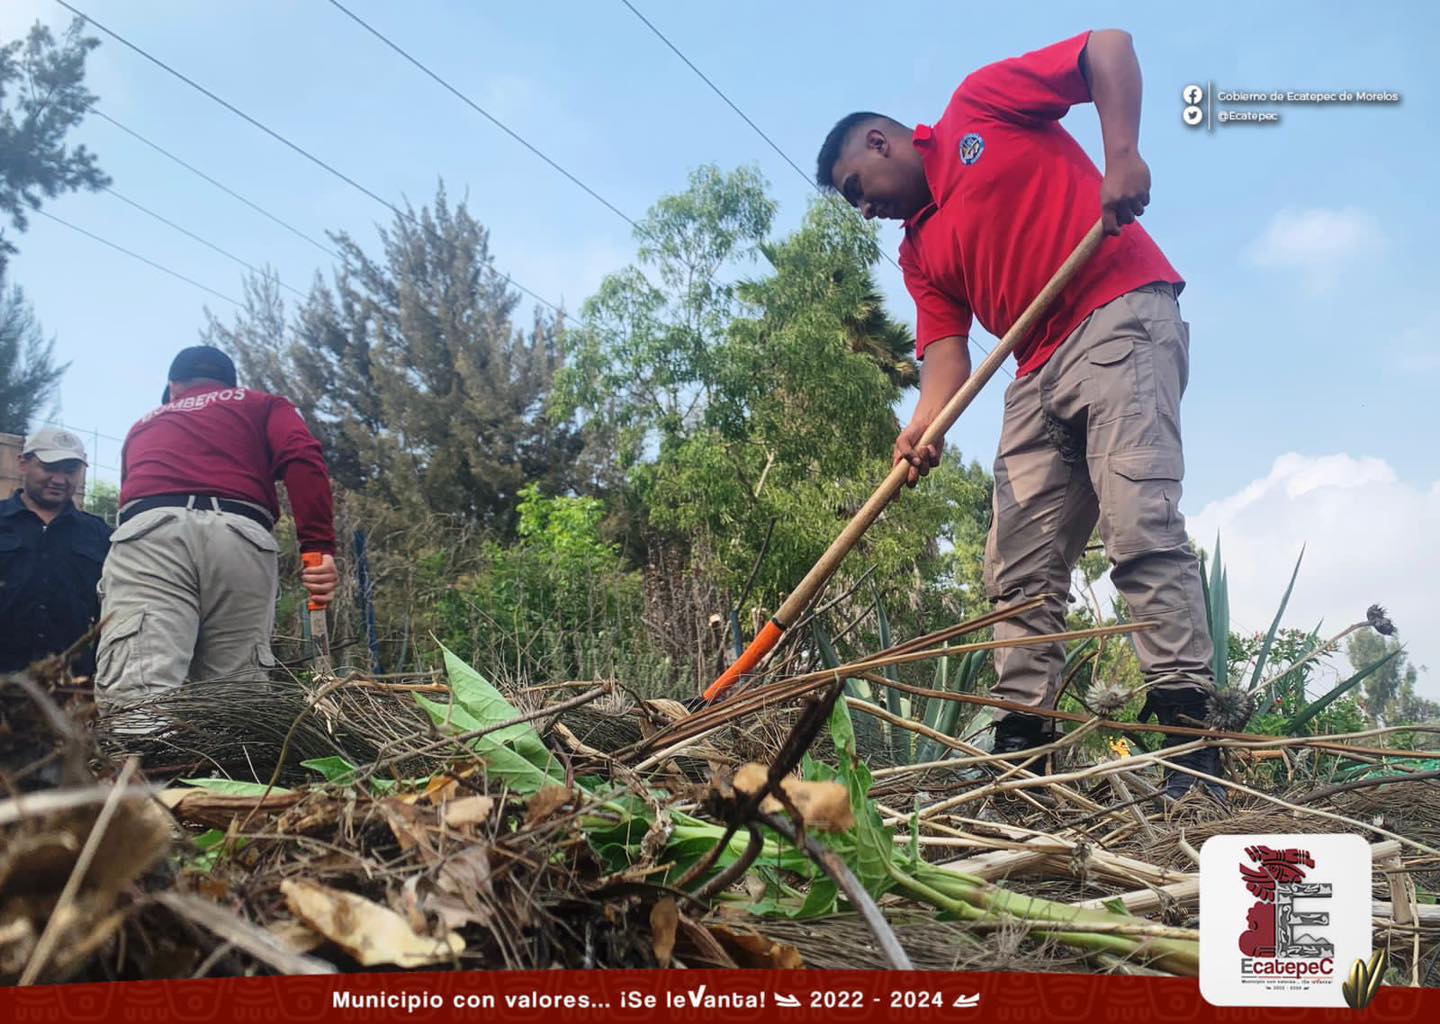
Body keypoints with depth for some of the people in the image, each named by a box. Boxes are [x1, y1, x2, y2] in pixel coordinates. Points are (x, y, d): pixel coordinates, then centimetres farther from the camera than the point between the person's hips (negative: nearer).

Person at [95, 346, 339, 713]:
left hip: (148, 532, 1)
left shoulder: (145, 424, 39)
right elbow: (304, 459, 7)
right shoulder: (261, 404, 29)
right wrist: (320, 546, -3)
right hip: (241, 537, -1)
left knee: (135, 697, -18)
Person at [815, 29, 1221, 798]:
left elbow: (1109, 46, 0)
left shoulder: (980, 102, 7)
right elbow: (945, 349, 8)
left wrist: (1121, 154, -15)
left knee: (1141, 527, -19)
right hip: (1038, 374, 8)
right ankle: (1020, 752, 4)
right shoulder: (920, 252, 20)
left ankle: (1185, 728, -20)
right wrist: (926, 423, -12)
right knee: (1020, 569, 2)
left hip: (1121, 315, -8)